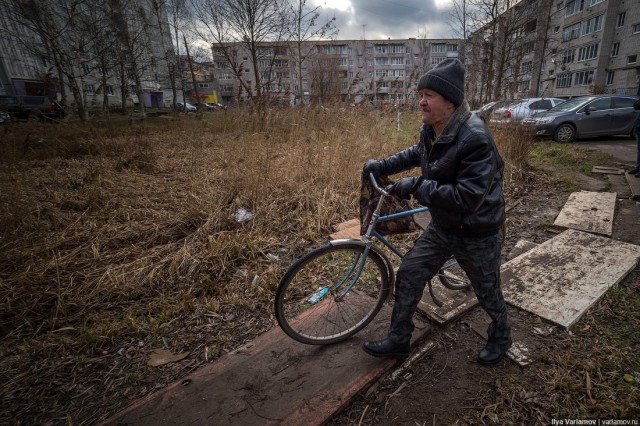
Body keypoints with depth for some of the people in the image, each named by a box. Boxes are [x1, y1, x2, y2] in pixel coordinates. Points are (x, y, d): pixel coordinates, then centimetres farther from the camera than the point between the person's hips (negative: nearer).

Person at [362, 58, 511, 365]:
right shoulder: (430, 130, -4)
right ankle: (397, 341, 23)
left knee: (487, 291, 16)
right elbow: (417, 153, 19)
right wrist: (383, 166, 8)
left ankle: (500, 337, 50)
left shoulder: (475, 139, -29)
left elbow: (468, 197, -33)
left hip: (477, 233, -7)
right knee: (408, 274, 5)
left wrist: (416, 186, -32)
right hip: (442, 226, 7)